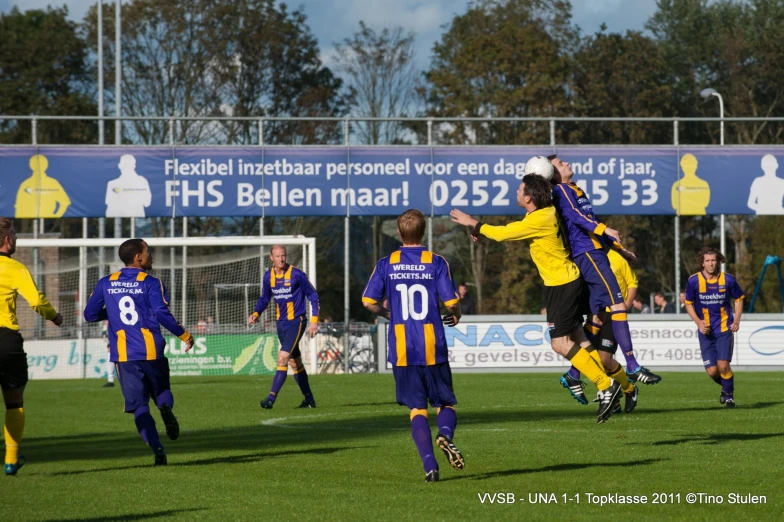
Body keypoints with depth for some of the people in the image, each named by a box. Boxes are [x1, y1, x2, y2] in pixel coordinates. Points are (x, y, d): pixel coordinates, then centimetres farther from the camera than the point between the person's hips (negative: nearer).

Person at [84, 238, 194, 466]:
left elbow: (90, 314, 12)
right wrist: (185, 335, -3)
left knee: (139, 405, 3)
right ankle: (165, 407, -17)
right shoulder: (151, 283, -3)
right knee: (161, 391, 19)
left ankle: (157, 449, -13)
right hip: (151, 352, -2)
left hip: (123, 355, 2)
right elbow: (162, 313, -14)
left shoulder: (106, 283, 7)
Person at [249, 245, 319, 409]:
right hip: (281, 323, 7)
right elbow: (265, 298, 17)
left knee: (283, 358, -17)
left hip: (296, 322, -7)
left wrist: (314, 321, -12)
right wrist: (256, 313, -1)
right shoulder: (268, 276, 3)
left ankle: (271, 398, -21)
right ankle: (309, 399, 23)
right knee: (295, 362, 13)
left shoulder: (296, 275, -13)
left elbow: (313, 296, -6)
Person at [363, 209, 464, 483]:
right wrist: (455, 316, 16)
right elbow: (451, 302, -7)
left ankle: (430, 466, -8)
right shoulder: (436, 263, -3)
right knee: (445, 403, 11)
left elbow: (369, 301, -2)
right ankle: (446, 435, -21)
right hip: (433, 347, -1)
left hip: (402, 350, 1)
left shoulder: (386, 264, 2)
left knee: (417, 409, 5)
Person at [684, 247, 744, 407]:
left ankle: (729, 395, 10)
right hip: (706, 331, 1)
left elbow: (739, 299, 11)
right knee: (712, 370, -3)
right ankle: (725, 387, 30)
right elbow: (689, 304, 6)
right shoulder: (694, 281, -6)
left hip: (724, 329, -1)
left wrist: (736, 320, -1)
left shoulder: (728, 280, -5)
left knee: (723, 365, -14)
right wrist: (698, 322, -8)